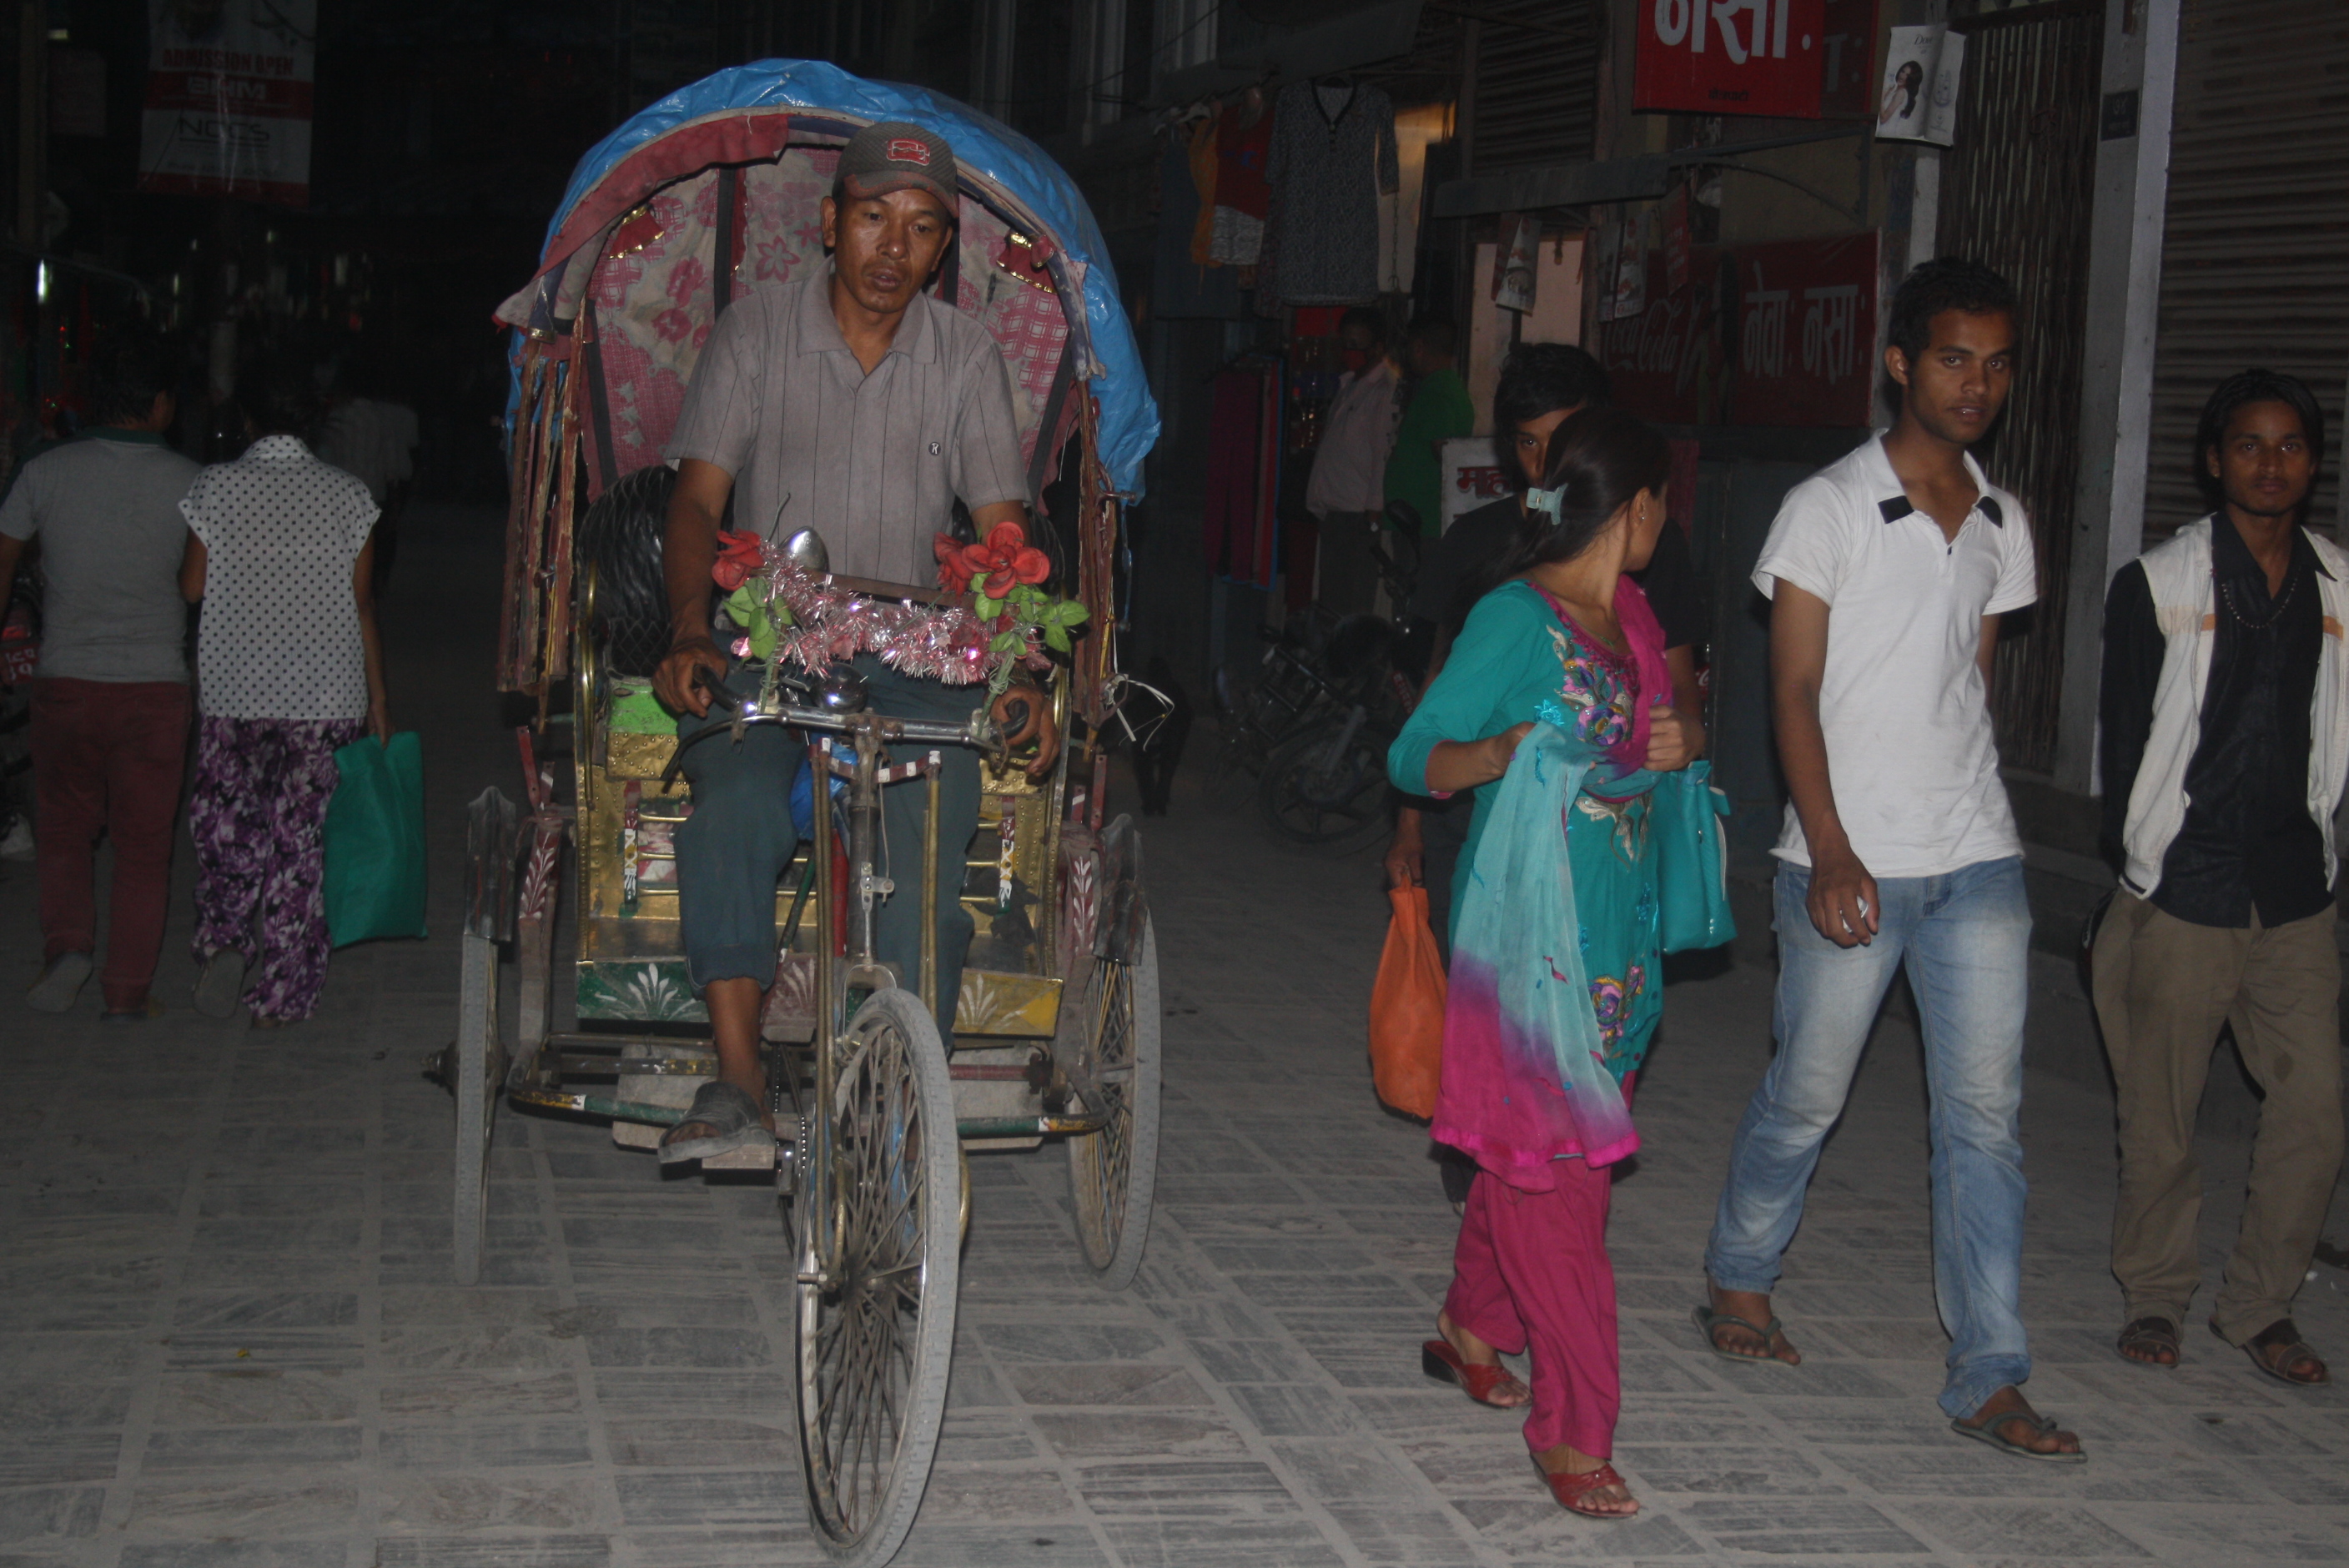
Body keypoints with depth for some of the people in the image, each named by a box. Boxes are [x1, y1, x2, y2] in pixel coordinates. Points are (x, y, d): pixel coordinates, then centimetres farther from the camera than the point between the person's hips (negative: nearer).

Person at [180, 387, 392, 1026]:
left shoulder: (215, 487, -2)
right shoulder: (348, 494, -1)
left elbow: (193, 587, -1)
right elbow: (361, 602, -1)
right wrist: (377, 693, 5)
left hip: (232, 691, 0)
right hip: (325, 693, 0)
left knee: (223, 819, 15)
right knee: (300, 835, 5)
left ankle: (223, 940, -6)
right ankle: (281, 994, 9)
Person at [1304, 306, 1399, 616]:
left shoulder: (1385, 389, -11)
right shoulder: (1349, 384, 18)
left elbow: (1384, 451, -15)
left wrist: (1375, 509, -17)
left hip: (1358, 512, -9)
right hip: (1333, 508, 9)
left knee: (1351, 601, -7)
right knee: (1332, 593, 12)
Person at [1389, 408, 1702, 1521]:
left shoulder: (1632, 614, 12)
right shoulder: (1514, 618, -12)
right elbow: (1412, 758, -12)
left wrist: (1673, 745, 4)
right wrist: (1503, 752, -29)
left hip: (1616, 924, 8)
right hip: (1529, 925, -8)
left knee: (1534, 1150, 15)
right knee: (1554, 1163, -7)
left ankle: (1472, 1325, 36)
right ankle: (1571, 1428, -3)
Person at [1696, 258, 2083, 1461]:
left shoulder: (2002, 526, 12)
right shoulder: (1827, 510, -5)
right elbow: (1795, 694, -8)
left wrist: (1965, 821, 15)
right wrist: (1831, 852, -17)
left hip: (1978, 864, 5)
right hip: (1851, 865, -4)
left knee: (1985, 1113, 1)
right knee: (1805, 1096, 6)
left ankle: (1988, 1380, 5)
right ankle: (1738, 1284, 31)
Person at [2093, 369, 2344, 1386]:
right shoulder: (2156, 588, -1)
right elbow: (2126, 740, 1)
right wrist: (2140, 864, 0)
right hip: (2183, 893, -3)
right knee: (2161, 1113, 5)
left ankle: (2260, 1305, 16)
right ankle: (2155, 1294, 23)